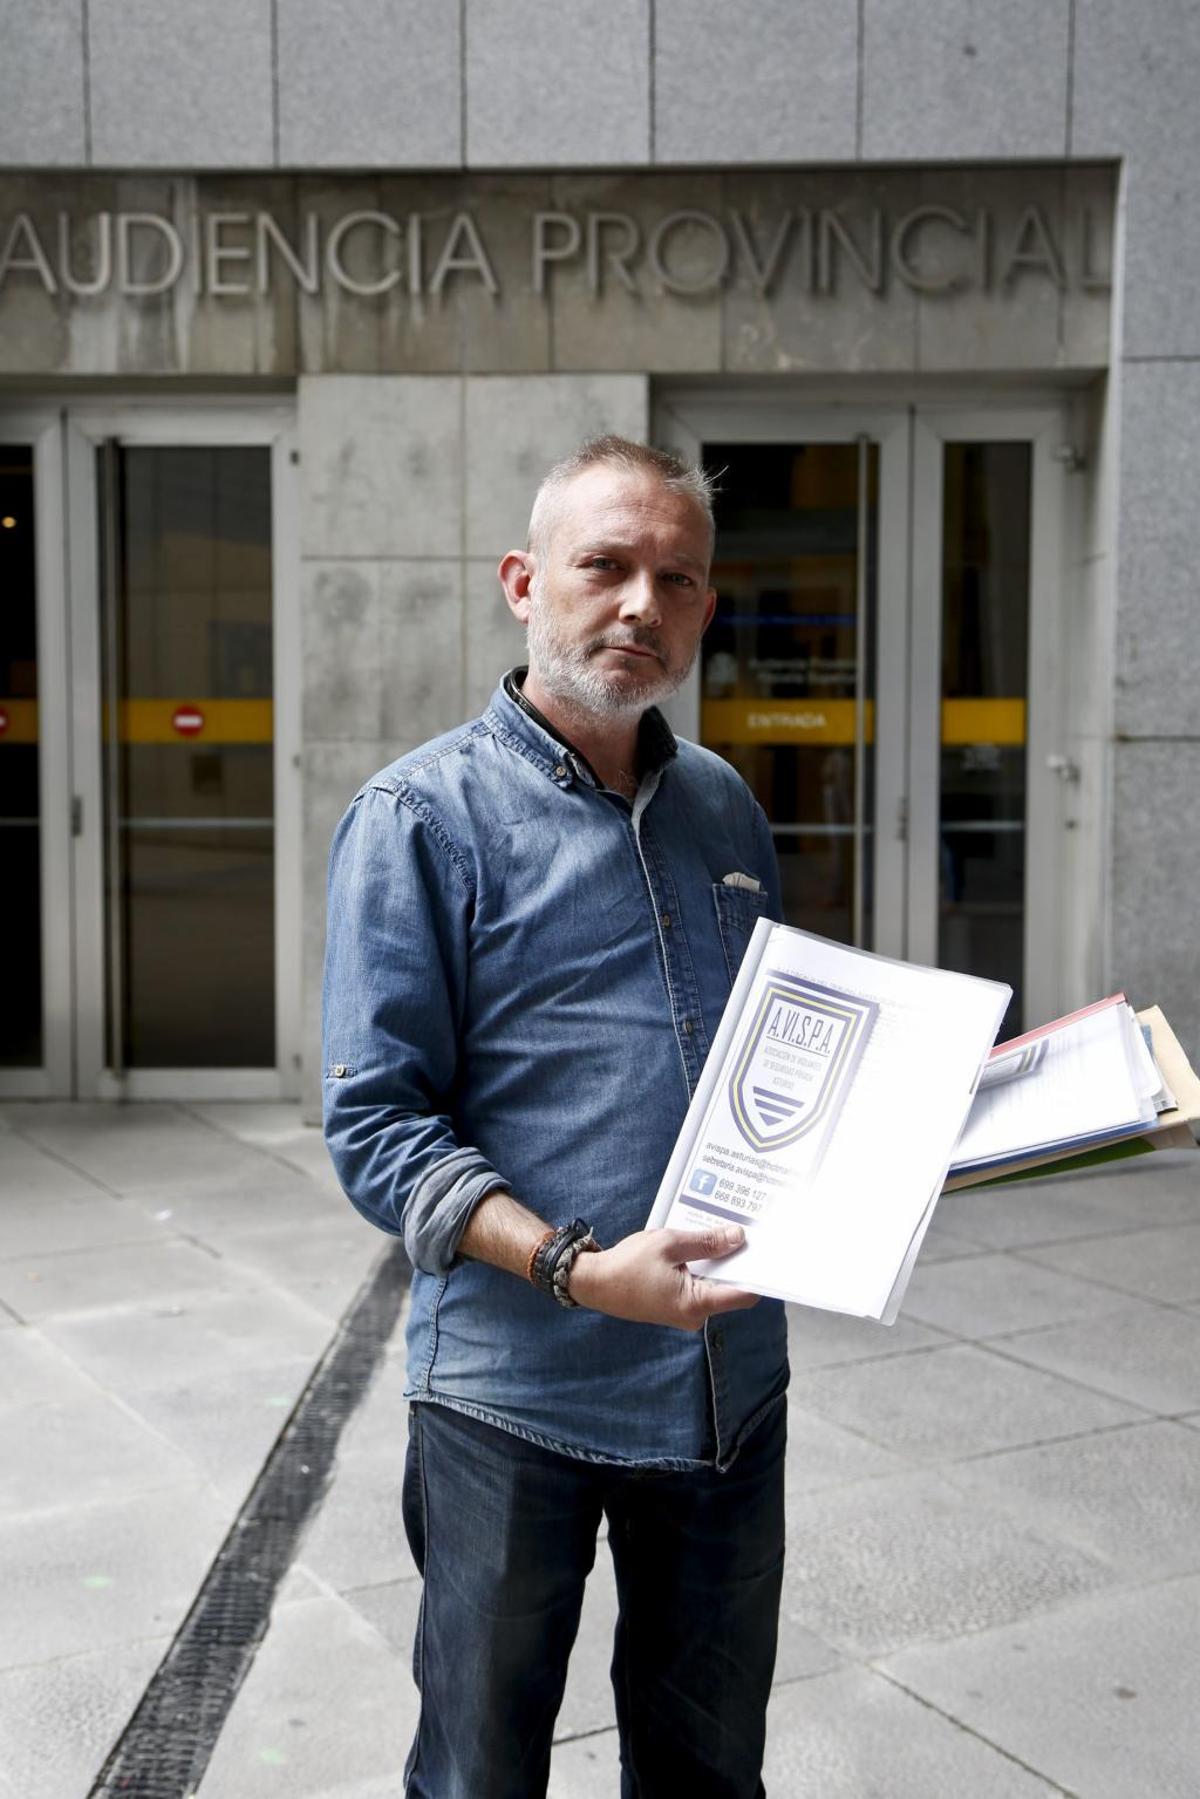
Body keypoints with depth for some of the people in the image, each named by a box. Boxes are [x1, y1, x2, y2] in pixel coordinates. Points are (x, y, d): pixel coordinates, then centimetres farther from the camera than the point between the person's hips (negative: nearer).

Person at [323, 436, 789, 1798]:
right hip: (519, 1395, -5)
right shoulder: (424, 816, -9)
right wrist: (576, 1268, -25)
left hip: (732, 1381, 5)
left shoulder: (725, 808, 10)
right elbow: (375, 1127, -13)